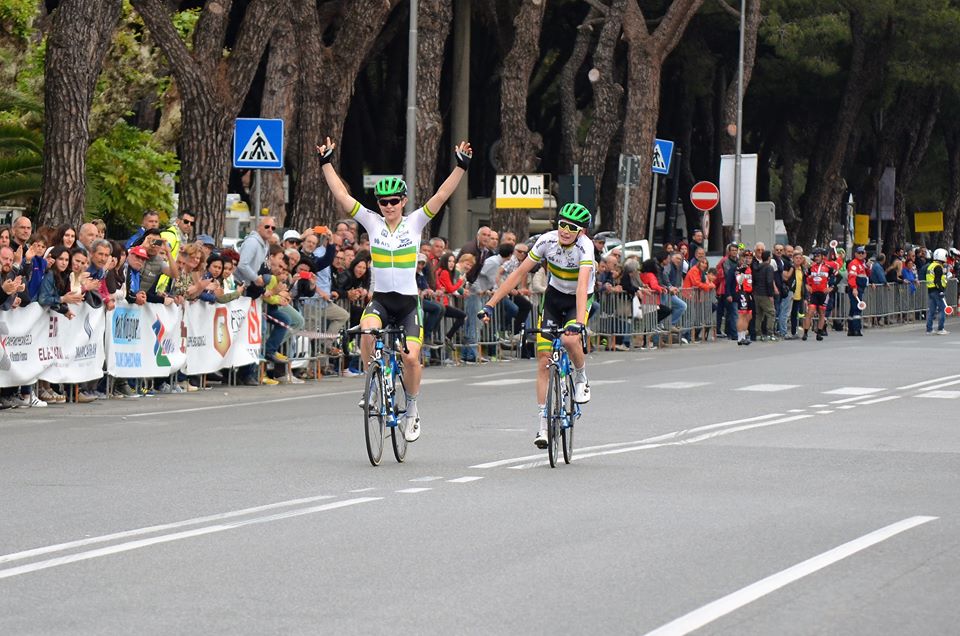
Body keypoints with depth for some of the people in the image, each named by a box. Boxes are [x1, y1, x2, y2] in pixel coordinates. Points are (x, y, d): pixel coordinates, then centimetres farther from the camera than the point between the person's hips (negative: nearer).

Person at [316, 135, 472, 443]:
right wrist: (326, 163, -3)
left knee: (410, 357, -13)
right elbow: (341, 196, 0)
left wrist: (461, 166, -15)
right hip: (380, 299, 1)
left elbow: (442, 195, -7)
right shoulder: (372, 222, 3)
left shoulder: (415, 222, 1)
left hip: (408, 301, 0)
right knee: (368, 330, -31)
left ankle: (412, 408, 11)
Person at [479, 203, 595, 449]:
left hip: (579, 300, -3)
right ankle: (544, 424, -1)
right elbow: (519, 273, -14)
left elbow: (582, 285, -40)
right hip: (553, 297, 3)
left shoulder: (585, 247, -28)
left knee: (570, 339, -34)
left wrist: (579, 322, -54)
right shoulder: (547, 240, -18)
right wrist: (490, 304, -19)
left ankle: (581, 377, -1)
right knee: (543, 360, -6)